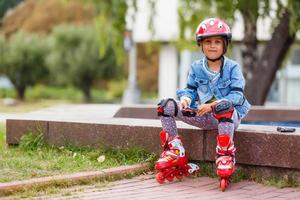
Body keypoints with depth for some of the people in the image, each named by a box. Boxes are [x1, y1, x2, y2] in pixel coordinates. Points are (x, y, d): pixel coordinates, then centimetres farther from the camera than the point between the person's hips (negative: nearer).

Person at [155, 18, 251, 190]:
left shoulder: (232, 68, -3)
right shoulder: (196, 68, 9)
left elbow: (237, 95, -12)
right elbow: (190, 89, 11)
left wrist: (213, 105, -25)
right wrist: (185, 98, -15)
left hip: (228, 117, -5)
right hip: (203, 116, 5)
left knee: (224, 107, -43)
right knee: (166, 106, -8)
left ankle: (226, 156, -35)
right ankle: (175, 152, -3)